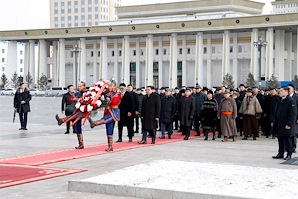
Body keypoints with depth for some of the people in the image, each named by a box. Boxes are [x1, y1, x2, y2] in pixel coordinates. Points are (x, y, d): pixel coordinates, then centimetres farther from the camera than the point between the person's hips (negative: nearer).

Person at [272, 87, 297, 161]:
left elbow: (293, 114, -16)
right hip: (279, 125, 8)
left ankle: (289, 154, 6)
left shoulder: (291, 101, -12)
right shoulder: (281, 101, 14)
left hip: (286, 125, -8)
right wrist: (274, 122, 17)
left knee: (287, 139, -3)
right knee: (280, 139, 11)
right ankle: (280, 154, 18)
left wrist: (289, 124, -20)